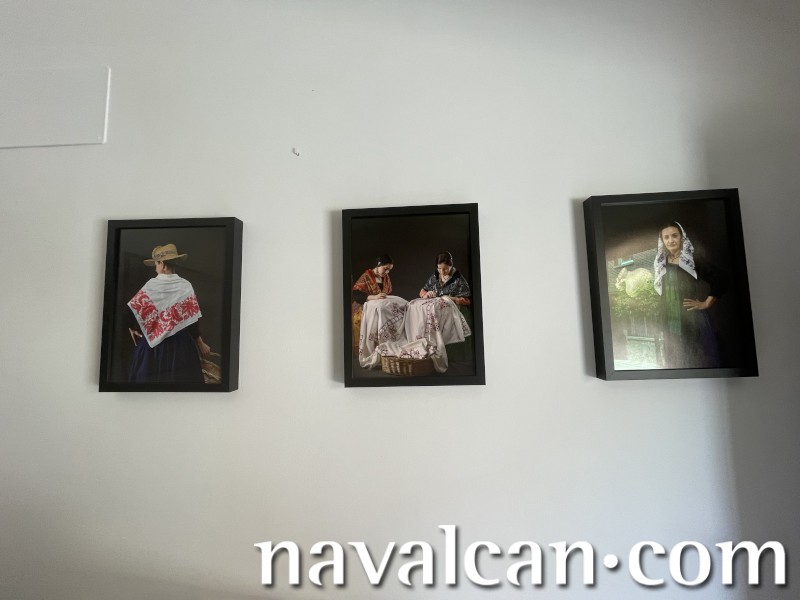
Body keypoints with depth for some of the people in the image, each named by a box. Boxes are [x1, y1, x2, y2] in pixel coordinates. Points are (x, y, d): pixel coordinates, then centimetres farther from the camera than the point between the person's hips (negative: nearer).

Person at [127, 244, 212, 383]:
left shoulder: (152, 285, -3)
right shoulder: (186, 286, -2)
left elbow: (133, 309, -7)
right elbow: (192, 320, -4)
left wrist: (132, 328, 11)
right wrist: (200, 343, 4)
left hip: (154, 341, 0)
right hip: (181, 344, 0)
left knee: (151, 377, 8)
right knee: (180, 377, 5)